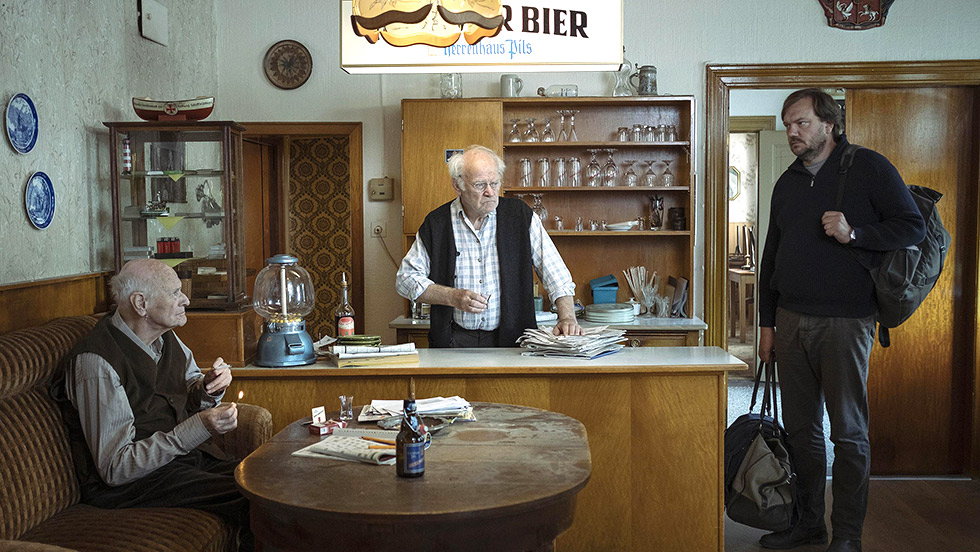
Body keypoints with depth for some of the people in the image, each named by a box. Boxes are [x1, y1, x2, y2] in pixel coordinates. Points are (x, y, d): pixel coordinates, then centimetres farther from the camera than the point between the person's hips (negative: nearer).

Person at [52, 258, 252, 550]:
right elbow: (115, 468, -21)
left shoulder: (164, 334, 6)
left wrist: (209, 387, -3)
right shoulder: (97, 362, -20)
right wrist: (200, 427, -26)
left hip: (184, 454, 8)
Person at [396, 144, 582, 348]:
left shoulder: (521, 215, 3)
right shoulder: (436, 224, 3)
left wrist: (567, 318, -10)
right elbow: (405, 278, 6)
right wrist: (454, 297, -8)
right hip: (455, 339, 0)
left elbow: (555, 272, 4)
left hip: (511, 338, 0)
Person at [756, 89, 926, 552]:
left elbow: (913, 227, -4)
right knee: (801, 428, 11)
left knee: (848, 432, 2)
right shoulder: (787, 183, 15)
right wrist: (767, 323, 15)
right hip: (791, 321, 6)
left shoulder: (867, 167, -2)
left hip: (844, 322, -5)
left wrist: (854, 233, -19)